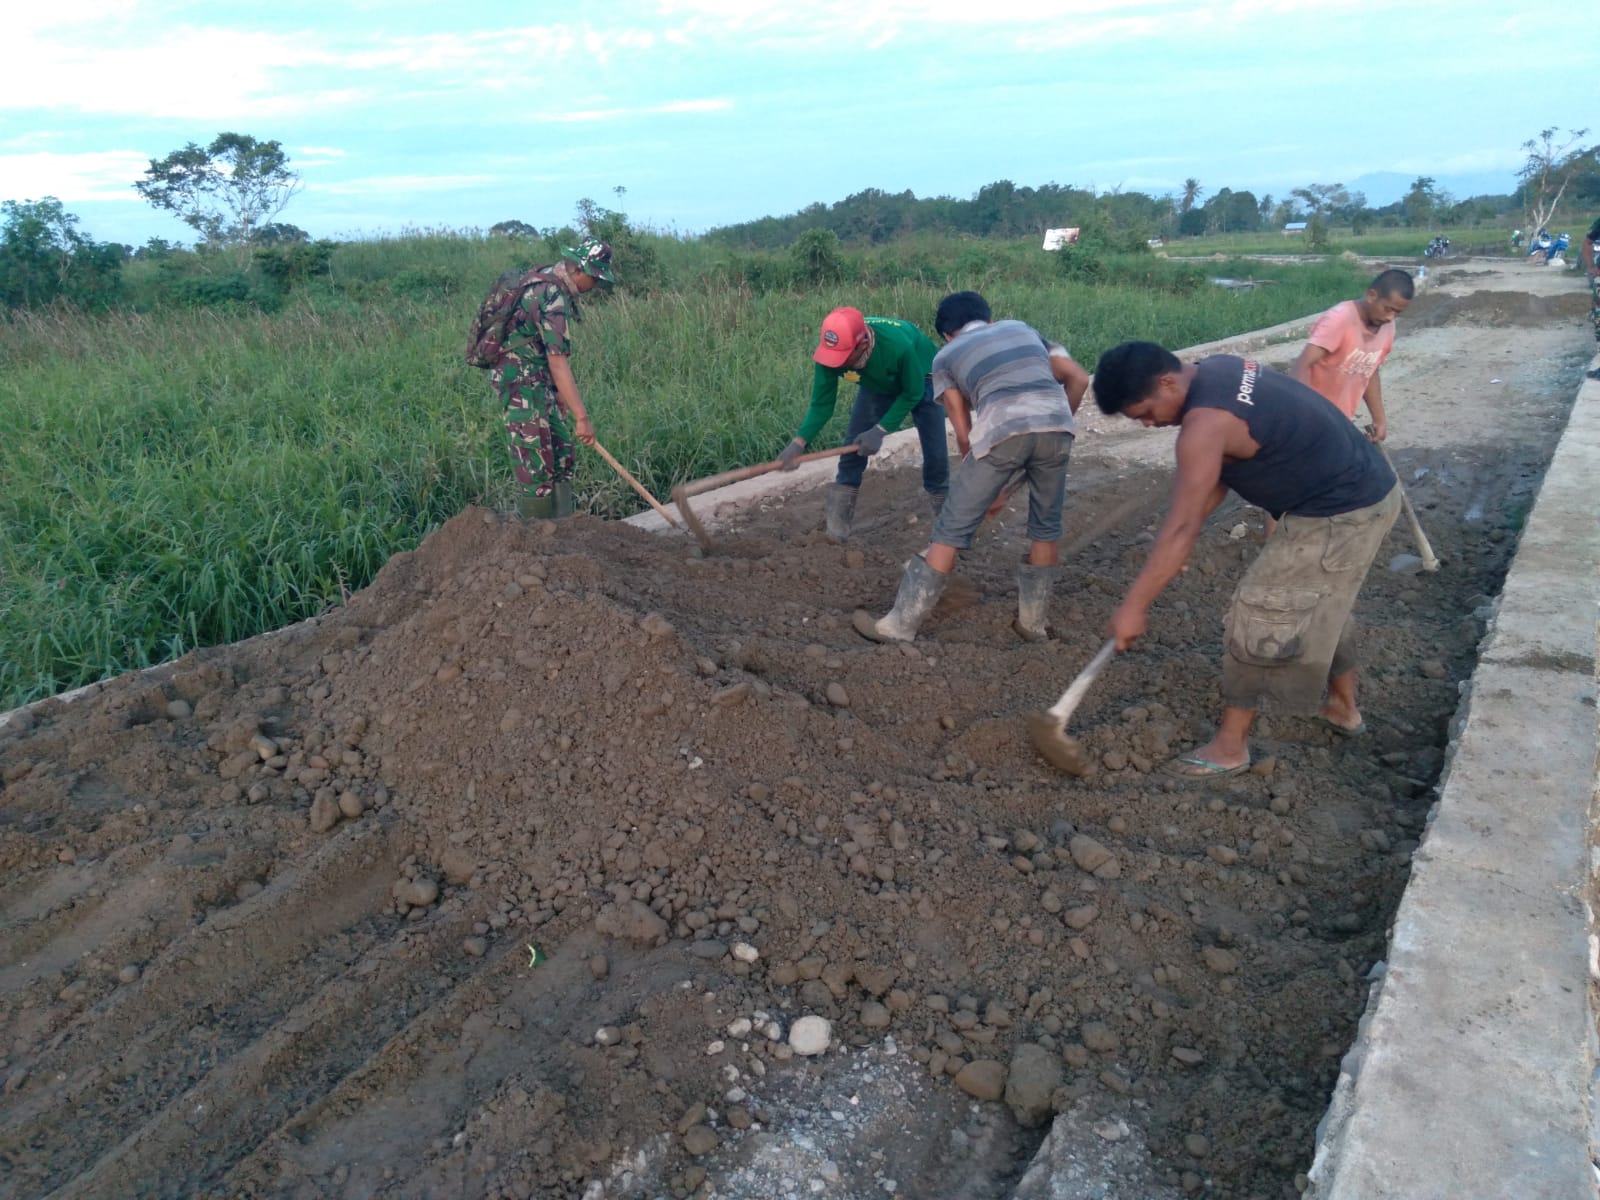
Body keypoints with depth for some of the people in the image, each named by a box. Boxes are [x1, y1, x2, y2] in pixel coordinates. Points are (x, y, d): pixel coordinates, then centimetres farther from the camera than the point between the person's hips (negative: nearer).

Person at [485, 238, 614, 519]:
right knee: (537, 465, -7)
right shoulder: (554, 298, -22)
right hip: (520, 379, -10)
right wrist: (582, 417, -31)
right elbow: (558, 362, -29)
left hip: (537, 379, 10)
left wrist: (559, 392, 17)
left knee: (561, 454, 12)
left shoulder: (546, 280, 9)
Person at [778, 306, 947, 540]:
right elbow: (822, 403, -24)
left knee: (935, 449, -7)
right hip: (877, 384, 3)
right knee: (854, 442, -8)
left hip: (921, 380, -3)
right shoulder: (831, 350, -34)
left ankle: (943, 509, 16)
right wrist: (799, 442, -38)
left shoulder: (899, 345, -46)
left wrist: (880, 431, -32)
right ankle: (838, 518, 1)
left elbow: (912, 394, -28)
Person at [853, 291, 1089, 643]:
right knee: (1046, 525, 23)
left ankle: (900, 624, 10)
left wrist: (986, 488, 28)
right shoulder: (1023, 328, 33)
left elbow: (965, 433, 19)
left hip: (1003, 430, -3)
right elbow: (1079, 378, 23)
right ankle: (1032, 621, 31)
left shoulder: (946, 356, 24)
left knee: (952, 528, 5)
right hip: (1055, 426, 3)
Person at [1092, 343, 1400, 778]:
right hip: (1365, 488, 10)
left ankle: (1230, 746, 8)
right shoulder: (1214, 370, 4)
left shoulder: (1204, 423, -27)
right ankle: (1344, 707, 46)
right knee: (1323, 605, 27)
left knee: (1258, 617, -3)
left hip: (1339, 514, -10)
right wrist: (1181, 541, 6)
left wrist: (1133, 607, -25)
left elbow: (1181, 527, -29)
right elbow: (1221, 472, 12)